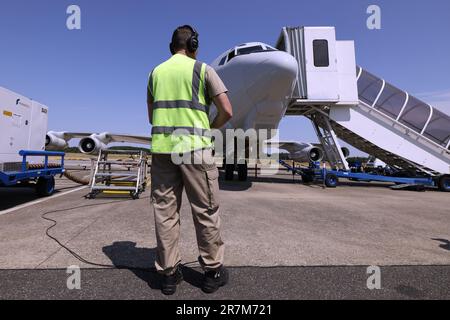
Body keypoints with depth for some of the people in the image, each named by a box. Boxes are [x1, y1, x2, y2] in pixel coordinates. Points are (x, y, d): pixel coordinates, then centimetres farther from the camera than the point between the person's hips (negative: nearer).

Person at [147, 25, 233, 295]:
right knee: (206, 212, 5)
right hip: (194, 149, -4)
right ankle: (213, 271, 17)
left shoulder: (156, 72, 17)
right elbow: (227, 111, -4)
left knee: (165, 211, 8)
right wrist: (212, 128, 13)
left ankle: (169, 273, 17)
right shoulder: (203, 69, 3)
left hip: (162, 148, 5)